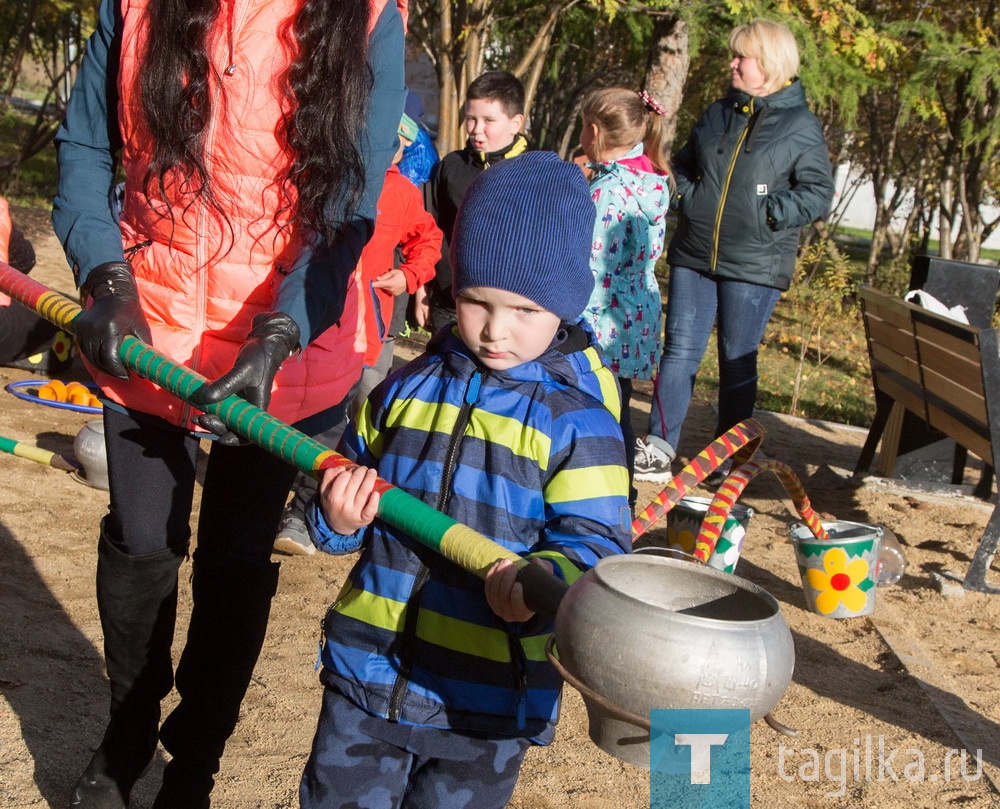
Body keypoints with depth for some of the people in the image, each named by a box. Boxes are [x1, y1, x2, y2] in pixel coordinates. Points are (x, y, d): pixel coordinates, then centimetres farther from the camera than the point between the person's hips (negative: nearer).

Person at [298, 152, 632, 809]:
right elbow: (352, 473, 12)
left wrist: (544, 578, -36)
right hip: (366, 673, 3)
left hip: (485, 702, -3)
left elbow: (597, 544, -15)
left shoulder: (577, 422, -10)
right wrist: (337, 519, -11)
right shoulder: (405, 390, 2)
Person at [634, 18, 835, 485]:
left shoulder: (802, 127, -3)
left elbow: (818, 195, -6)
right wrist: (687, 198, 0)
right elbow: (683, 167, 20)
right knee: (679, 351, 4)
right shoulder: (717, 114, 11)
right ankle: (658, 449, 11)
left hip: (754, 268, -4)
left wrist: (767, 214, -16)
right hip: (693, 257, 4)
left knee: (737, 362, 5)